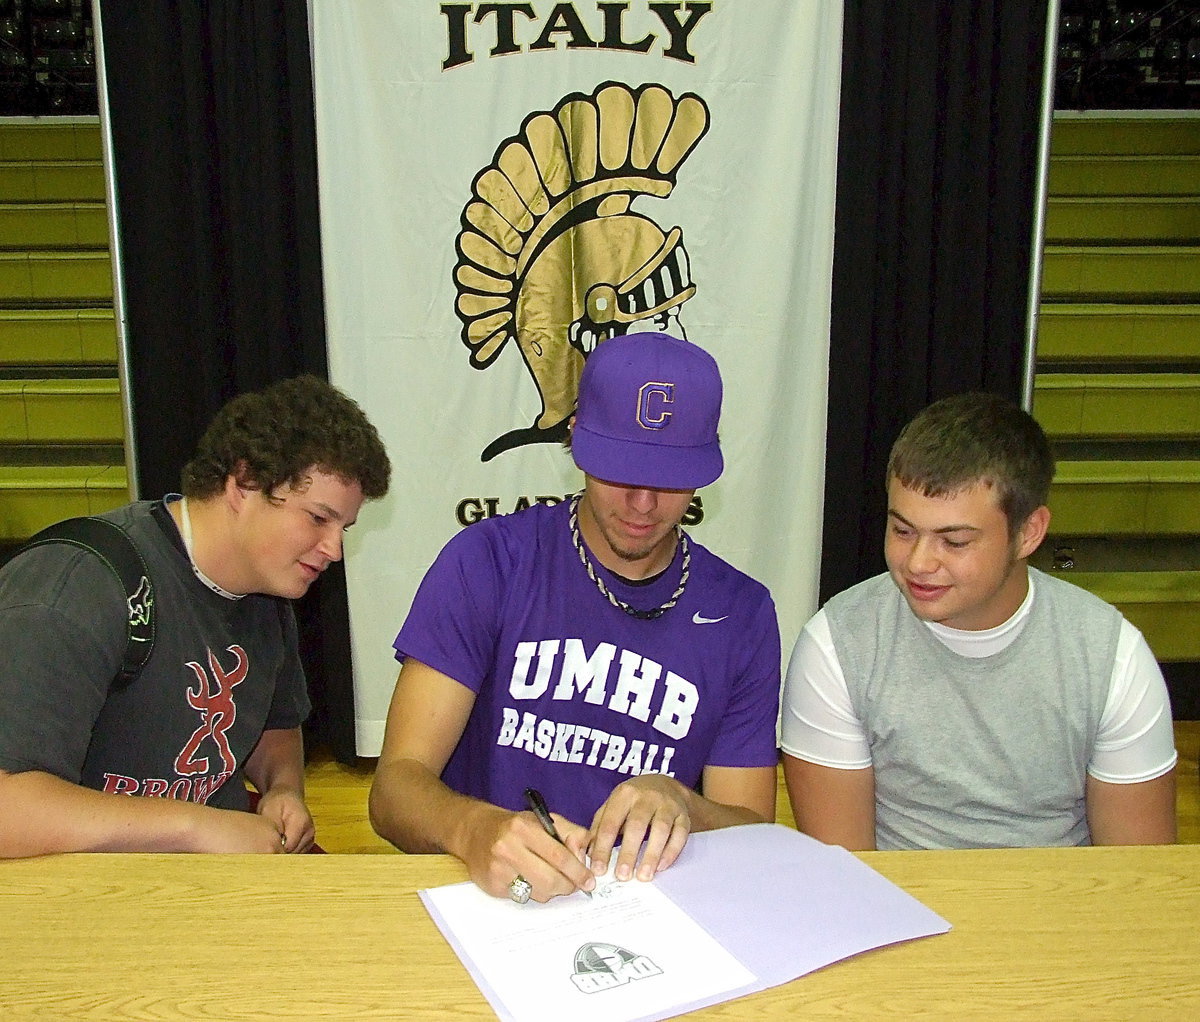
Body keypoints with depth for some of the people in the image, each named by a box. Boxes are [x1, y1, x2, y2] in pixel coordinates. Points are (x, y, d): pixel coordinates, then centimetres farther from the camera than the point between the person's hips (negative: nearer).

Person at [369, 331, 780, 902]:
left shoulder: (742, 614, 3)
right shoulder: (487, 563, -4)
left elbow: (754, 835, 3)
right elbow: (395, 788, -9)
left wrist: (678, 806, -18)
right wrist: (475, 830, -31)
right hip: (483, 897, -2)